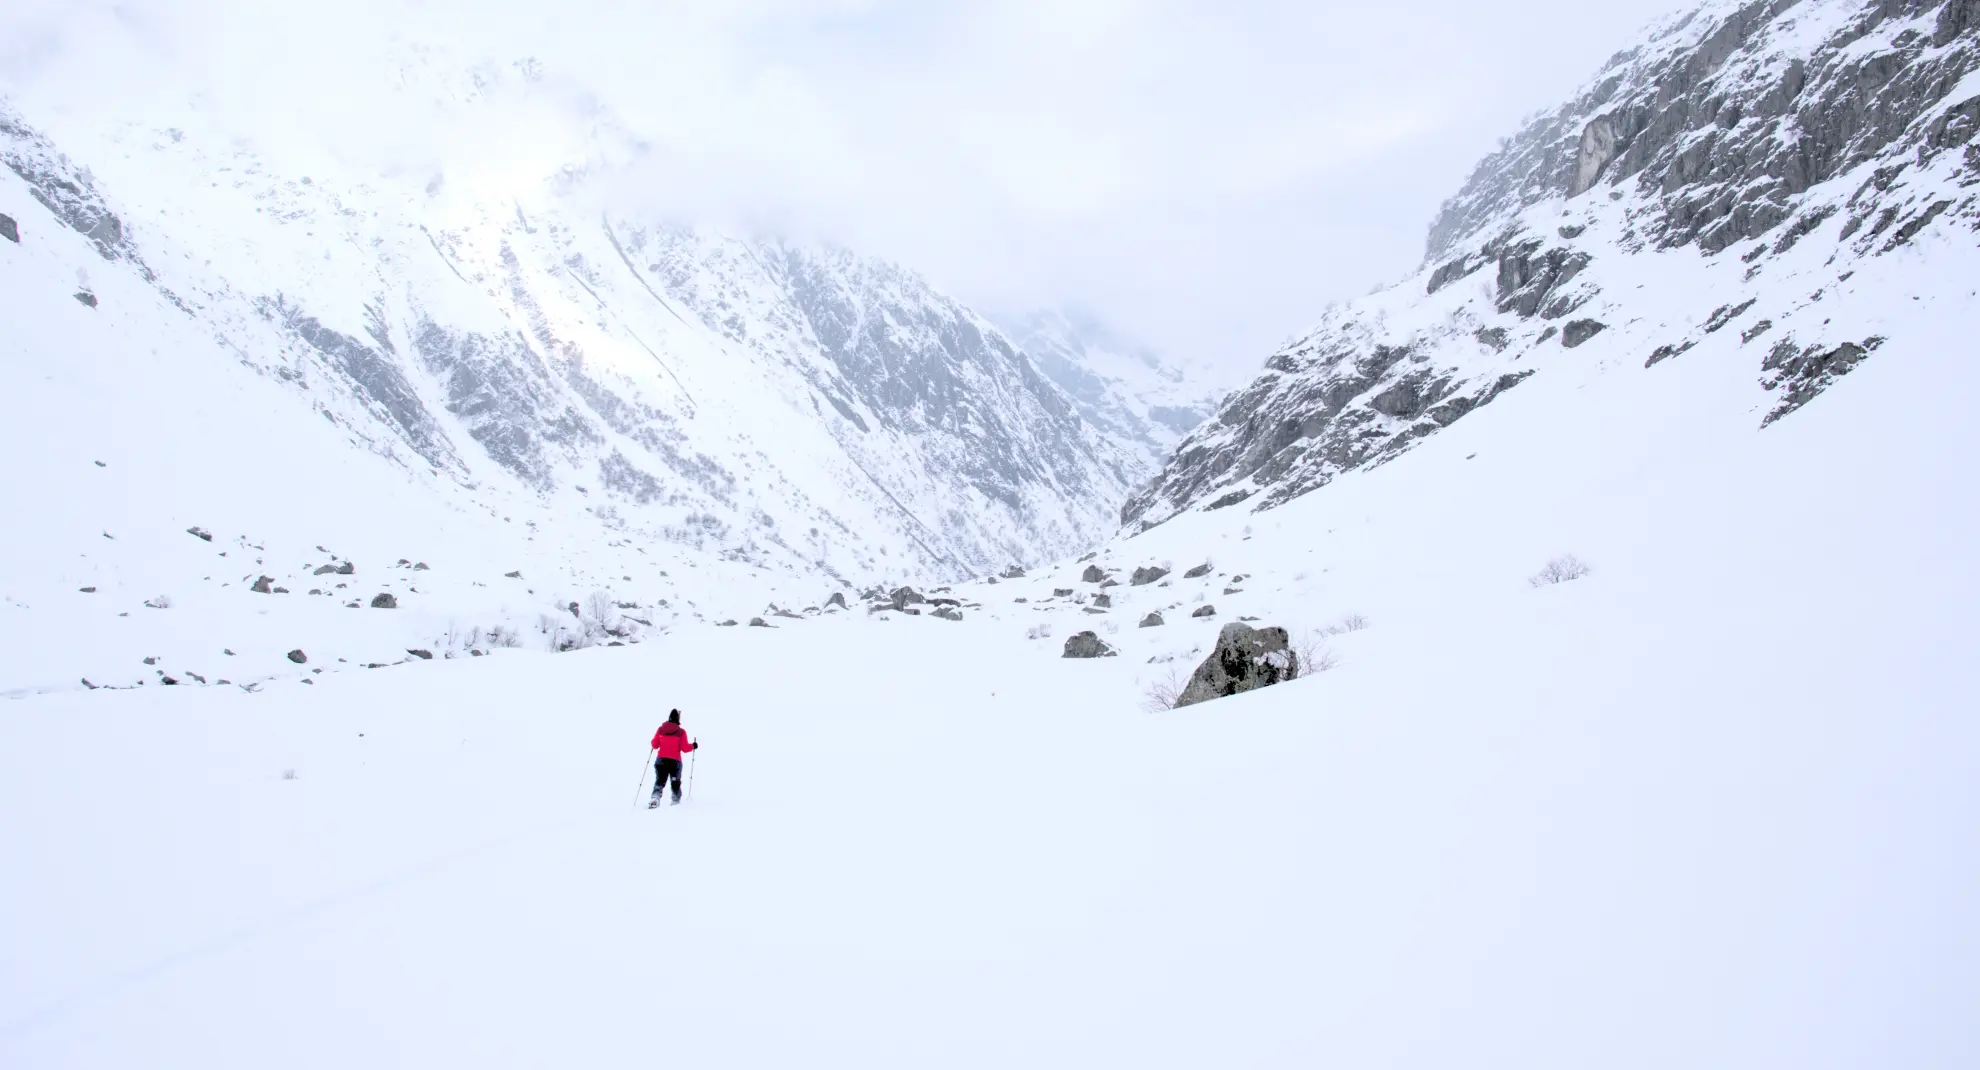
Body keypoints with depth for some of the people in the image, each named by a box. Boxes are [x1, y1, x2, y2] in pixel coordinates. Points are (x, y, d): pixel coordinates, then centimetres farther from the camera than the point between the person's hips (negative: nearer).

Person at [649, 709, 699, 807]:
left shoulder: (661, 729, -2)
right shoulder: (681, 732, -9)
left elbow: (655, 745, 4)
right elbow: (685, 748, -8)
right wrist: (693, 745, 10)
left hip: (661, 760, 1)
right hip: (675, 761, -1)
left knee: (659, 781, 6)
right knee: (675, 782, 19)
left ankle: (655, 797, -18)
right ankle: (676, 800, 24)